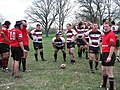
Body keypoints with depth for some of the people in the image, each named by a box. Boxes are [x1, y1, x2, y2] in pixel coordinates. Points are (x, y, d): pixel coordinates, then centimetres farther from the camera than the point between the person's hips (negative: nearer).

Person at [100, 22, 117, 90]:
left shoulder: (112, 34, -13)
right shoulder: (104, 35, 16)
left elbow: (112, 46, -21)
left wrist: (109, 56, -26)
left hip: (109, 55, -10)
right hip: (104, 54, 10)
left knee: (109, 72, -4)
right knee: (104, 70, 20)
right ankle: (104, 84, 37)